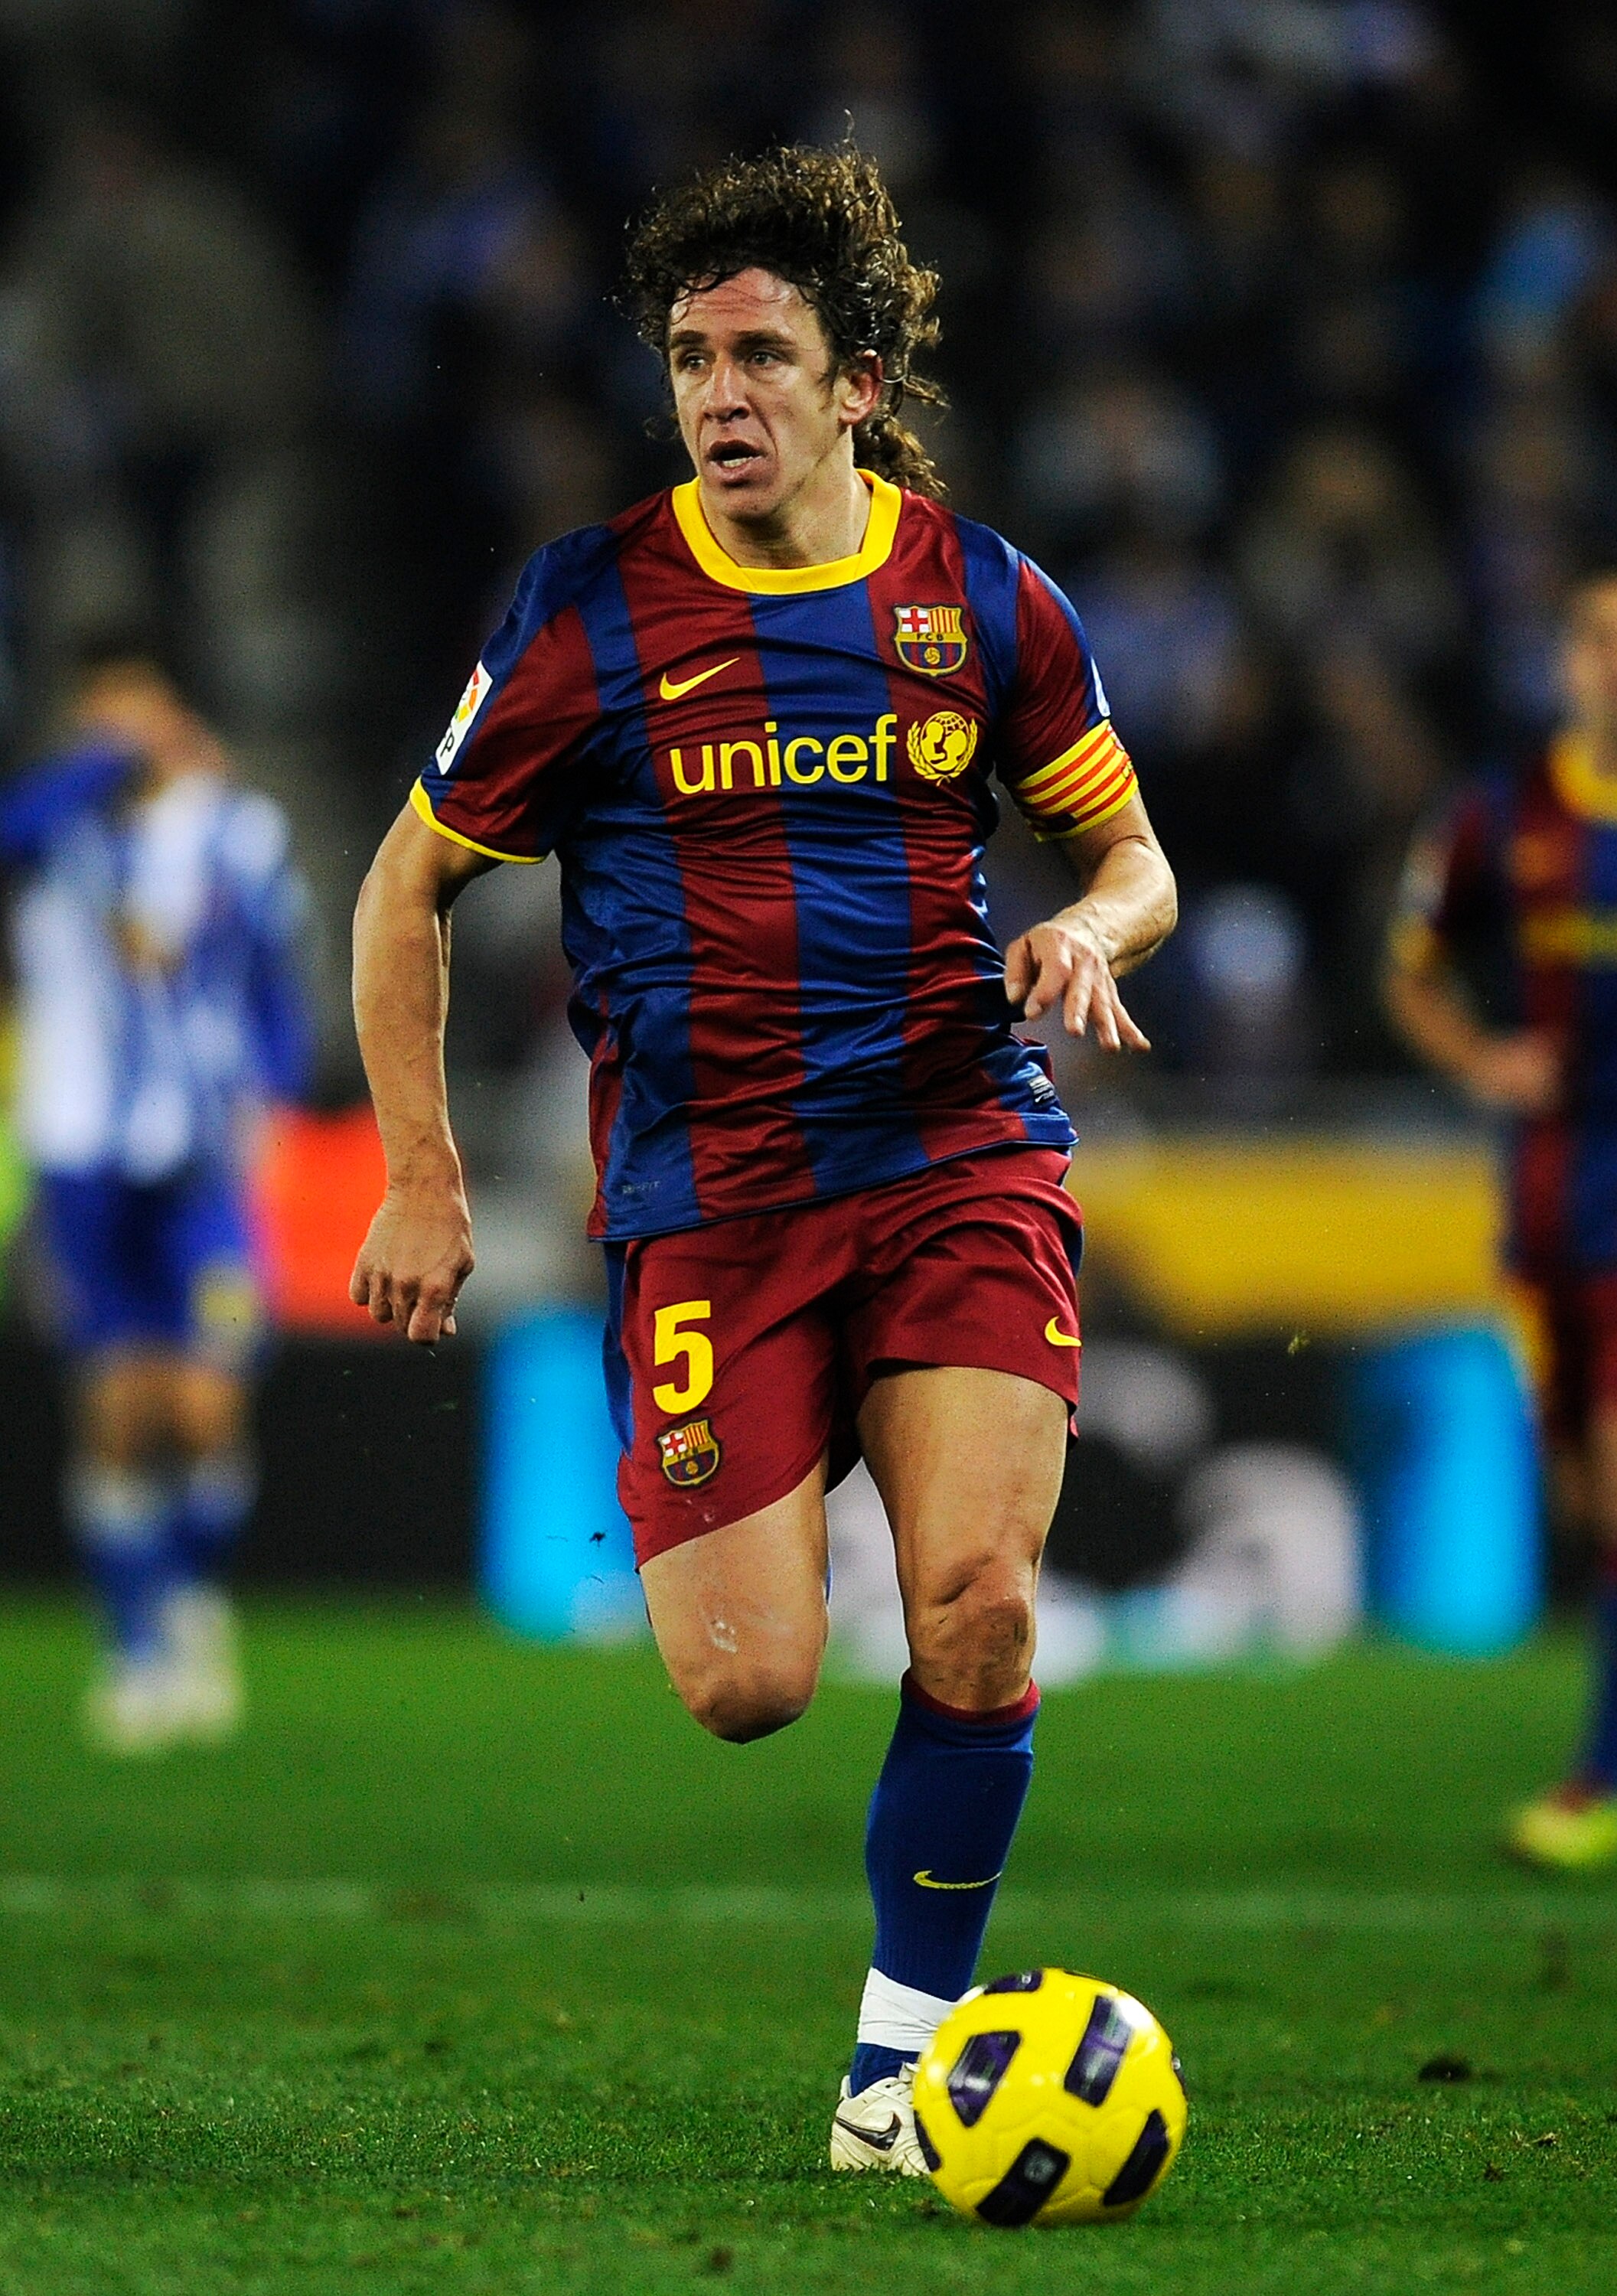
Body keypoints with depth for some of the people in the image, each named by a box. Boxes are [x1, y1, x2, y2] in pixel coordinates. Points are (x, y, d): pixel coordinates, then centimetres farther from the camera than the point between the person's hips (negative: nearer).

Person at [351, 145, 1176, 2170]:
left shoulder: (979, 595, 5)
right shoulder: (588, 611, -1)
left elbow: (1130, 851, 17)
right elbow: (407, 886, 9)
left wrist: (1093, 930, -7)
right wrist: (423, 1177, 3)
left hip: (962, 1155, 1)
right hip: (704, 1192, -1)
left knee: (976, 1608, -17)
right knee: (750, 1689, -11)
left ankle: (908, 2035, 3)